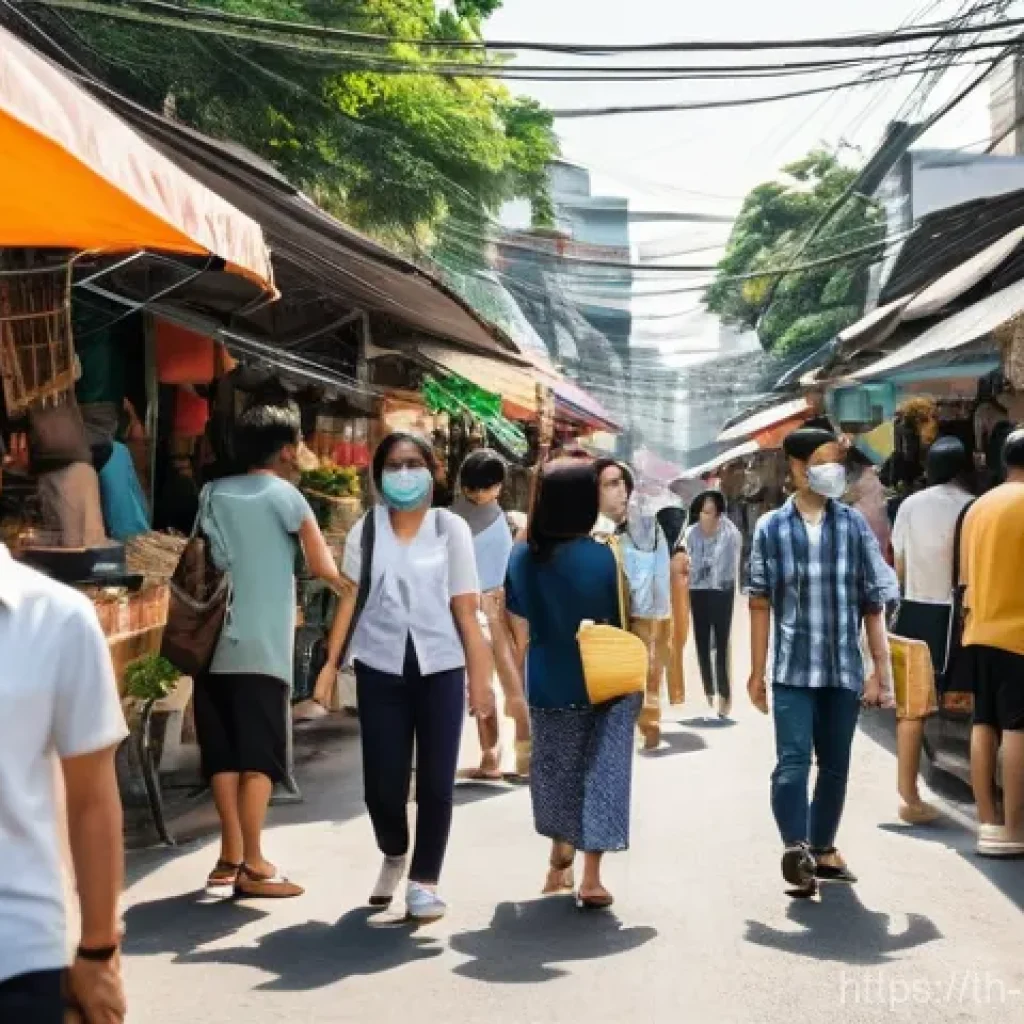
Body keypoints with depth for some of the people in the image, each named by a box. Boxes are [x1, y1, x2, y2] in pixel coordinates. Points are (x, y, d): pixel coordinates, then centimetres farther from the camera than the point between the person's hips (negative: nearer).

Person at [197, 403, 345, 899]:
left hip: (214, 642, 6)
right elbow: (323, 568, -7)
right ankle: (253, 865, -3)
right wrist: (342, 579, 12)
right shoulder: (283, 495, -4)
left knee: (224, 755, 9)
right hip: (261, 649, -5)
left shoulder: (212, 493, 12)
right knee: (259, 757, -3)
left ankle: (230, 857, 15)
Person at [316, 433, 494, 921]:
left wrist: (480, 676, -2)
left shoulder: (451, 528, 2)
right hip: (380, 668, 1)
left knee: (435, 782, 1)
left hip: (439, 667, -1)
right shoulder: (366, 528, 5)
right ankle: (393, 855, 33)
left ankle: (424, 881, 17)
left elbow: (465, 608, 1)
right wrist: (331, 662, -6)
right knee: (382, 783, 3)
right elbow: (350, 598, 3)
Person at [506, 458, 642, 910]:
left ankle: (561, 859, 34)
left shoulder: (522, 558, -6)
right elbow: (631, 626, -8)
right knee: (601, 777, 7)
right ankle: (591, 878, 6)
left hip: (549, 687, 3)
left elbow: (520, 634, -1)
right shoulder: (607, 557, -15)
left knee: (558, 772, 20)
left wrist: (518, 688, 10)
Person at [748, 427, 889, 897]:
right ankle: (795, 848, -19)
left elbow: (873, 602, 3)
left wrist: (879, 669, 0)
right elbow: (760, 603, 2)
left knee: (835, 765, 11)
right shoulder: (771, 528, -2)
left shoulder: (854, 524, 1)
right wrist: (757, 672, 2)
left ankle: (822, 848, 24)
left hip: (845, 670, 2)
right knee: (792, 761, -13)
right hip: (792, 670, -2)